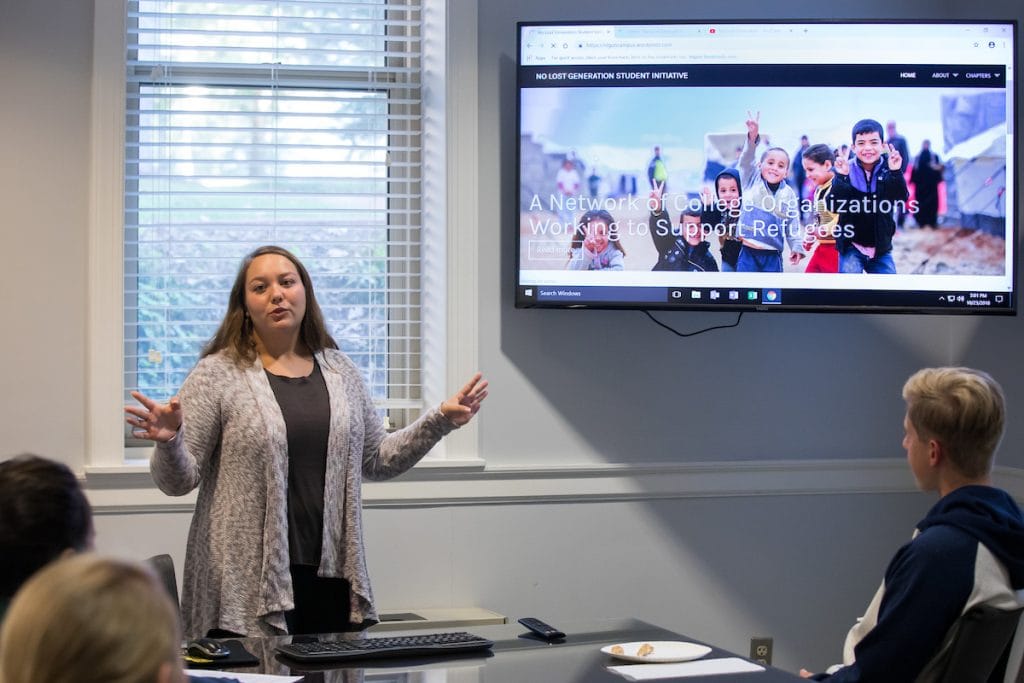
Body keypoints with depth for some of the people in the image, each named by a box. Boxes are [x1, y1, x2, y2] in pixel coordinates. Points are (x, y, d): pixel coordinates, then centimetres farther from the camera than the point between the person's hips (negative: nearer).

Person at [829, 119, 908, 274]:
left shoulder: (888, 170, -5)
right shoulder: (846, 170, -9)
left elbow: (901, 200, -17)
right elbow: (833, 206, -17)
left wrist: (896, 173, -32)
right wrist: (841, 177, -31)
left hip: (880, 248, 2)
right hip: (852, 247, -2)